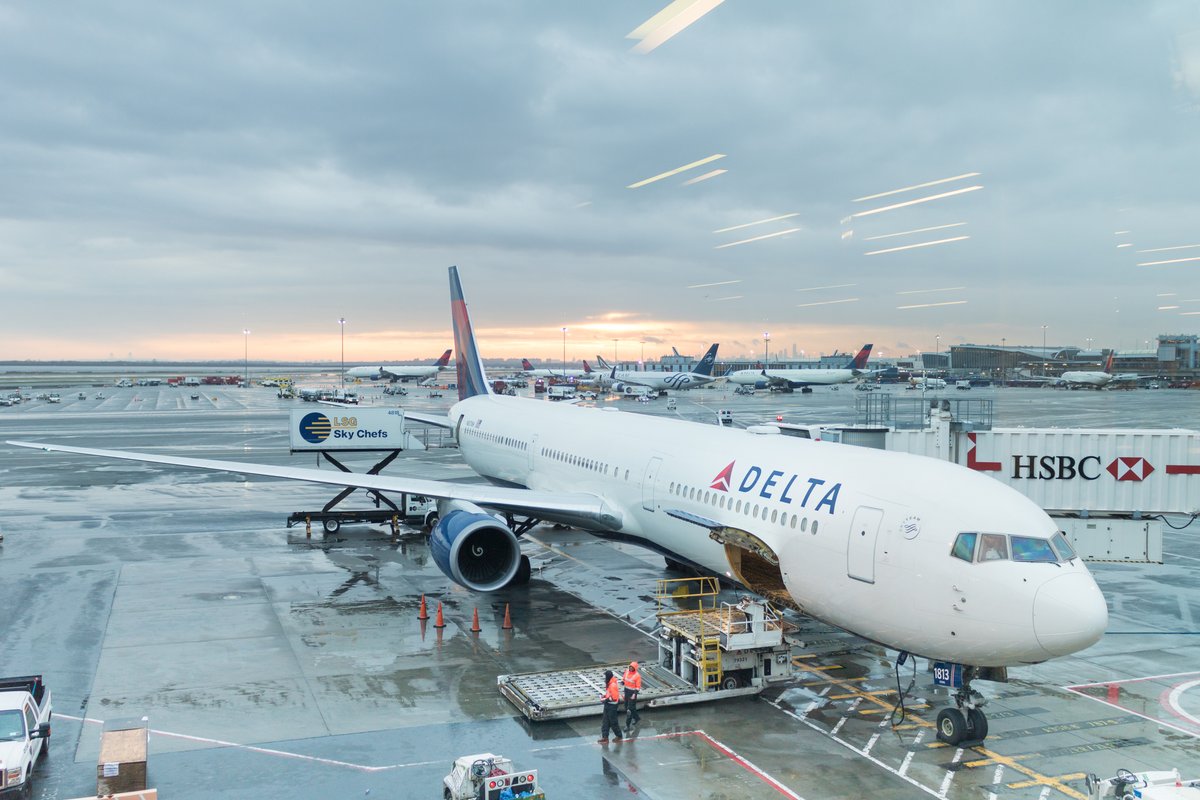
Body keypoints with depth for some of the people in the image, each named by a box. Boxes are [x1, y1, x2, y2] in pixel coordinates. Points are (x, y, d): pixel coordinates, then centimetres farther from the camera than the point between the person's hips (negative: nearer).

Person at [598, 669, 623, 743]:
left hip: (612, 705, -9)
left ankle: (619, 736, 23)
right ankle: (605, 737, 17)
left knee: (613, 722, 6)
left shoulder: (613, 685, -27)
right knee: (605, 721, 11)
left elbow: (614, 698, -27)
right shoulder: (608, 684, 3)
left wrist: (606, 699, -22)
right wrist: (604, 695, 2)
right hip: (608, 705, 9)